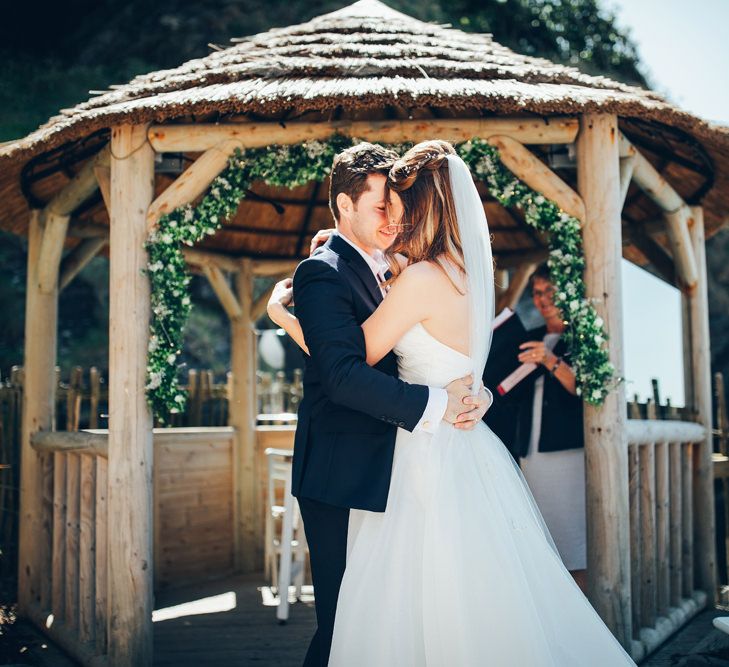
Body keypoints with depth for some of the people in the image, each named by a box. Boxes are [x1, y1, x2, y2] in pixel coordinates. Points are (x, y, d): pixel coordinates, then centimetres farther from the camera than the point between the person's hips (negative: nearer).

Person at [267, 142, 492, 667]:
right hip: (342, 480, -9)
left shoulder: (382, 273, 16)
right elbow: (343, 374, -25)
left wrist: (474, 396, -6)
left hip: (377, 479, 9)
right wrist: (434, 405, -25)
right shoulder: (324, 272, -12)